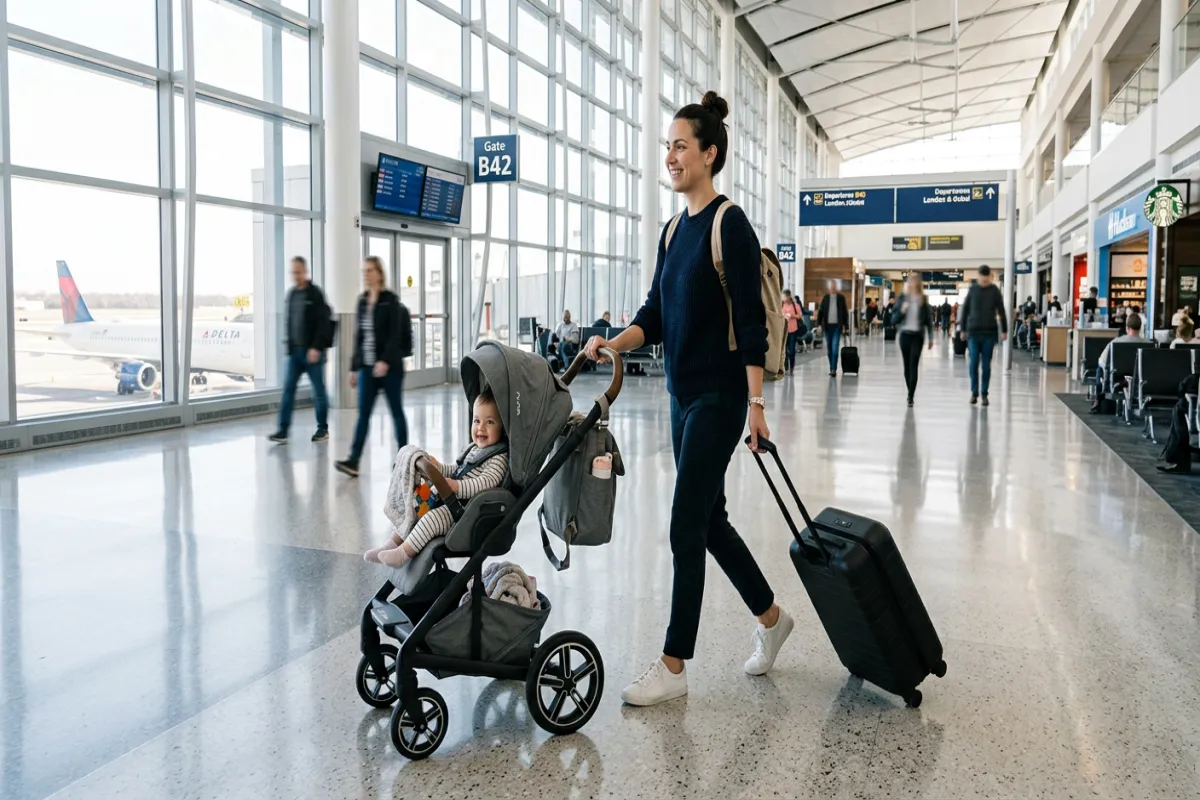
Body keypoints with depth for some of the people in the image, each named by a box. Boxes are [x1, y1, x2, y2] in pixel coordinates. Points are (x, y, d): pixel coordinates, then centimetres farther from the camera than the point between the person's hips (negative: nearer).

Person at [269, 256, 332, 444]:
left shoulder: (315, 293, -8)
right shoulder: (291, 293, 12)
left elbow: (323, 322, -13)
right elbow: (290, 321, 18)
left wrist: (316, 347, -18)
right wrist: (289, 344, 12)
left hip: (312, 351, -6)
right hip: (295, 351, 6)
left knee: (319, 390, 3)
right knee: (288, 389, 0)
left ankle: (323, 429, 14)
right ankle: (282, 430, 1)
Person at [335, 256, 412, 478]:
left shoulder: (391, 301, -7)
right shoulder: (362, 301, 11)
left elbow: (395, 335, -15)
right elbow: (358, 336, 13)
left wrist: (385, 361, -26)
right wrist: (354, 367, 12)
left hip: (390, 366, -5)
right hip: (367, 367, 5)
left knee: (396, 411, 5)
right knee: (363, 414, -1)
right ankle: (353, 461, -5)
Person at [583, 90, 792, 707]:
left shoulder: (729, 223, -11)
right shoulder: (674, 230, 13)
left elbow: (751, 320, -15)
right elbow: (656, 315, 11)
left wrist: (756, 402, -17)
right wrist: (613, 343, -6)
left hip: (719, 396, -9)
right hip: (684, 395, 9)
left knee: (687, 526, -5)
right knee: (709, 518, 15)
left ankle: (673, 667, 7)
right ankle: (770, 617, 35)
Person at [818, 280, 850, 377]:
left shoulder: (841, 298, 3)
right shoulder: (825, 298, 6)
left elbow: (845, 312, 5)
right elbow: (820, 311, 6)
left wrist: (846, 327, 2)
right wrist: (819, 324, -4)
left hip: (837, 326, -2)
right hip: (827, 326, 2)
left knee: (835, 348, -11)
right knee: (829, 349, 7)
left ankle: (834, 369, -13)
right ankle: (831, 368, 16)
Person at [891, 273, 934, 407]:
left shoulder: (923, 299, 2)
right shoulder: (903, 297, 3)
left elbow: (929, 319, 4)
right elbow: (894, 319, 3)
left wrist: (930, 338, 2)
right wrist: (902, 311, -17)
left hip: (918, 335, -2)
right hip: (905, 335, 2)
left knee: (913, 366, -9)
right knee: (907, 365, 9)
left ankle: (910, 397, -12)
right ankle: (910, 393, 23)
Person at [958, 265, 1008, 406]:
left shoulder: (995, 290, 2)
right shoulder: (972, 289, 2)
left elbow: (1001, 311, 5)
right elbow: (965, 310, 6)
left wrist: (1004, 330, 2)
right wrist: (962, 329, 5)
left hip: (989, 333, 0)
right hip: (973, 332, 0)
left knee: (986, 365, 2)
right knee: (973, 363, -2)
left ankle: (984, 394, 9)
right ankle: (974, 393, 9)